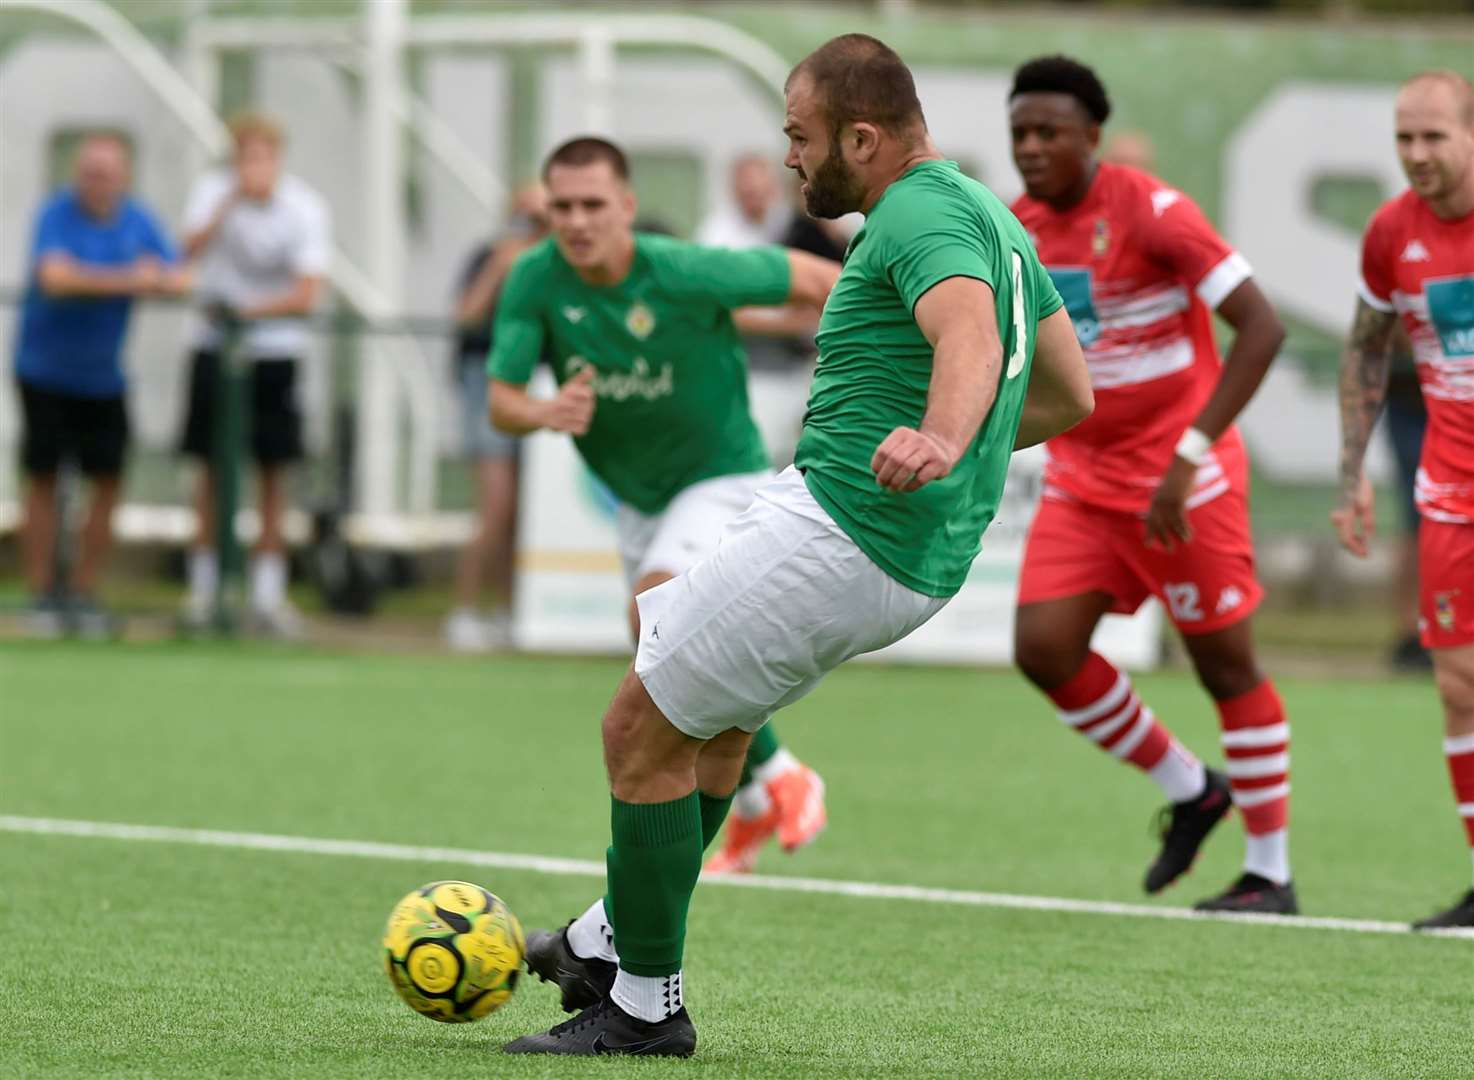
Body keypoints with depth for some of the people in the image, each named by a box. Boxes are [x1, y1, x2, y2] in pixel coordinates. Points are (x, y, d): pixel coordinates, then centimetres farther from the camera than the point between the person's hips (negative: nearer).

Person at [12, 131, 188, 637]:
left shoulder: (138, 221, 1)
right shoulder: (57, 214, -13)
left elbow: (178, 280, -2)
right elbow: (55, 277, -28)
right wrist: (129, 280, -25)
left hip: (102, 376, 4)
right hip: (45, 371, -4)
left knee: (107, 483, 1)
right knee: (43, 480, 0)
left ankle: (85, 592, 10)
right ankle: (41, 594, 6)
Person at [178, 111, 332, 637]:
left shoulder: (305, 208, -9)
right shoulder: (214, 189, -4)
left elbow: (307, 295, -14)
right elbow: (192, 247, -23)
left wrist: (249, 310, -22)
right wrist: (232, 200, -33)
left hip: (274, 343, -1)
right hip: (215, 342, 1)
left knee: (273, 470, -1)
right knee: (211, 464, 2)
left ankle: (267, 593, 2)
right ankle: (203, 584, 10)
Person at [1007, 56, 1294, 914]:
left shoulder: (1150, 212, -18)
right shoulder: (1018, 230, 3)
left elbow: (1262, 327, -22)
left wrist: (1188, 456, -26)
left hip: (1185, 481, -6)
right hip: (1083, 479, 6)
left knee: (1225, 660, 0)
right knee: (1045, 649, -6)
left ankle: (1272, 873, 11)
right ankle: (1190, 792, 16)